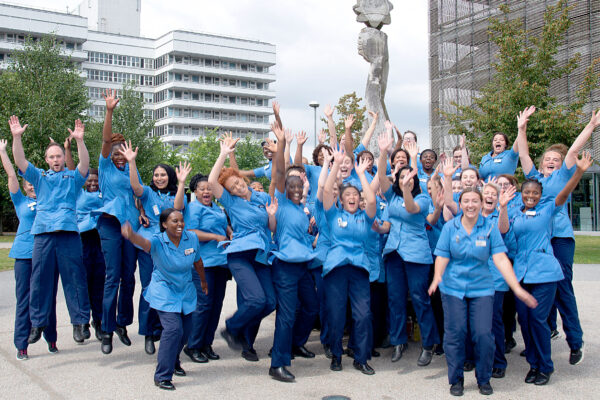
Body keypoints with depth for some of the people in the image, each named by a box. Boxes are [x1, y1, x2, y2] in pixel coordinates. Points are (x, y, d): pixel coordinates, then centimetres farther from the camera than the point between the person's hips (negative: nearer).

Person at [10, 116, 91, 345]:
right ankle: (38, 323, 12)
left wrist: (79, 140, -19)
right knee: (40, 278, 3)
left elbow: (85, 163, -4)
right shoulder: (39, 177, 21)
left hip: (68, 232, -2)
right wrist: (16, 137, -4)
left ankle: (80, 322, 4)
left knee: (74, 278, -2)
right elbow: (20, 161, 10)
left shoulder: (73, 177, 14)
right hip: (43, 233, 2)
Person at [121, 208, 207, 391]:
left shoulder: (192, 238, -9)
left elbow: (197, 261, 8)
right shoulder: (158, 242, -22)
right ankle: (162, 376, -4)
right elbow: (144, 242, -46)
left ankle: (173, 362, 40)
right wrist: (131, 235, -70)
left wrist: (203, 281, 23)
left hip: (186, 292, 5)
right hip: (164, 293, -5)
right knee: (173, 329, -18)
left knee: (185, 331, 11)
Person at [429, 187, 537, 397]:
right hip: (453, 287, 0)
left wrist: (517, 288, -15)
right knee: (454, 333, -1)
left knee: (483, 334, -5)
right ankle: (456, 379, 19)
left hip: (482, 287, 0)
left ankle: (484, 379, 17)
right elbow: (442, 256, -3)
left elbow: (500, 258, -7)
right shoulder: (450, 227, 0)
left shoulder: (490, 228, -1)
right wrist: (437, 276, -23)